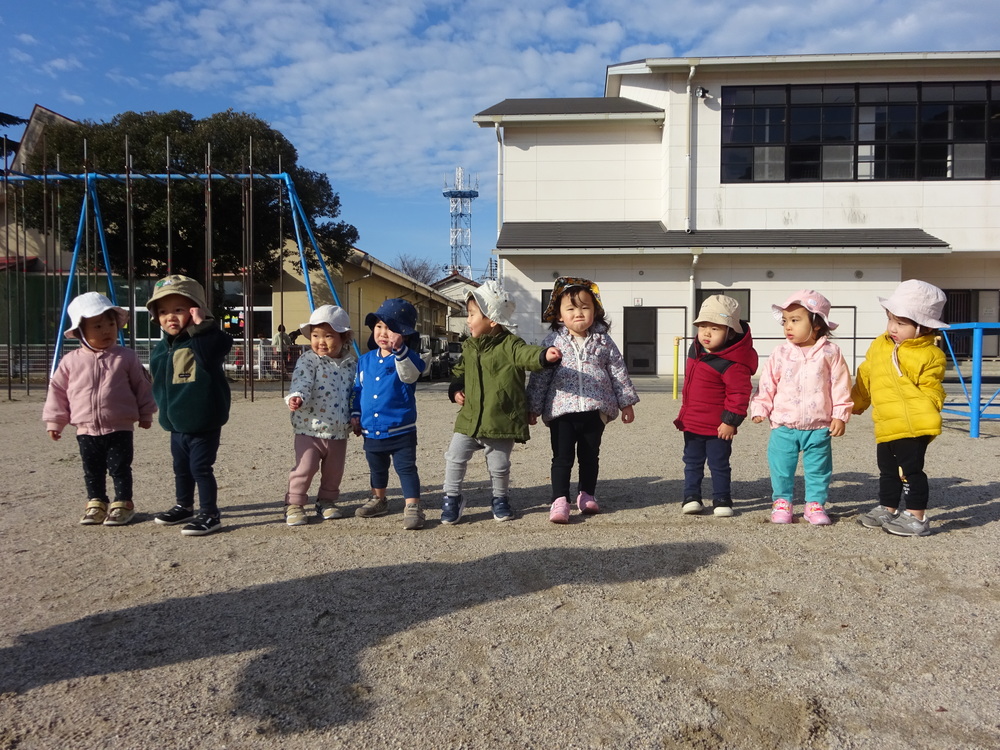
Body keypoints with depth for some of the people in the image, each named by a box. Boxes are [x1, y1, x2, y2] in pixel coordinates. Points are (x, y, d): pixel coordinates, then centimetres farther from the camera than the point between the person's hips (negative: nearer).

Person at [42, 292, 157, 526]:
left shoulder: (126, 357, -3)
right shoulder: (71, 361, 0)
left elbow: (142, 385, 4)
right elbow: (58, 390, 7)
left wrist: (145, 414, 7)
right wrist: (54, 421, 7)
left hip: (120, 429, -2)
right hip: (87, 430, 3)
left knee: (120, 468, 3)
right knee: (92, 470, 13)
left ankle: (123, 503, 15)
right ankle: (96, 503, 27)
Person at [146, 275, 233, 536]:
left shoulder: (203, 341, -14)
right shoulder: (160, 349, 8)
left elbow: (221, 346, -36)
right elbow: (159, 384, 18)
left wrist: (202, 326, -34)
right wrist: (164, 410, 16)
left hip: (204, 425, -8)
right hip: (176, 426, 8)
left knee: (201, 468, -4)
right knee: (181, 468, 22)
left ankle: (210, 515, 6)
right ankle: (184, 507, 40)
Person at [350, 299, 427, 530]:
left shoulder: (407, 357, -10)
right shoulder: (366, 360, 6)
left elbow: (410, 375, -32)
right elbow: (357, 388, 15)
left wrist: (399, 350, -43)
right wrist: (355, 414, 9)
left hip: (401, 431, -6)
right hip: (371, 431, 6)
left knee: (406, 468, -3)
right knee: (377, 468, 23)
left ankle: (412, 507, 4)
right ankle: (378, 499, 41)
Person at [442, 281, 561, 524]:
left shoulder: (510, 344, -13)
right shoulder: (469, 347, 8)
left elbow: (527, 354, -33)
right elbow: (459, 371, 22)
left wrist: (544, 355, -55)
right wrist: (455, 390, 3)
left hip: (502, 421, -5)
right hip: (469, 418, 5)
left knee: (499, 465, 9)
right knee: (454, 458, 6)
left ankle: (500, 498, 34)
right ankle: (452, 498, 25)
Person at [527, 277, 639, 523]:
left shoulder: (603, 342, 4)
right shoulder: (553, 342, 0)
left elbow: (618, 372, 10)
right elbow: (539, 376, 2)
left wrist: (626, 402, 10)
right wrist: (533, 408, 2)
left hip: (595, 410, 2)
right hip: (561, 410, -2)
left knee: (590, 456, 14)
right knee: (562, 457, -2)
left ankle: (587, 494, 29)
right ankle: (560, 501, 1)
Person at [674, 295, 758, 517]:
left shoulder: (732, 363, -21)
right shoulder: (695, 350, 5)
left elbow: (739, 393, -20)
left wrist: (731, 421, -19)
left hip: (718, 427, -7)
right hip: (692, 423, 7)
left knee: (719, 464, 7)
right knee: (692, 462, 14)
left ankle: (722, 500, 20)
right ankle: (691, 496, 25)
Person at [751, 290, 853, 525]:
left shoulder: (830, 352, -3)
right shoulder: (781, 353, 0)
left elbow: (840, 386, 0)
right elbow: (767, 384, 3)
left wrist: (840, 415, -3)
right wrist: (760, 409, -5)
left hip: (818, 427, -1)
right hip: (783, 426, 1)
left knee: (818, 468, 10)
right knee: (781, 467, 7)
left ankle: (815, 503, 24)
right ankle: (781, 502, 23)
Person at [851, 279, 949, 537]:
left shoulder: (930, 355, -8)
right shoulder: (879, 346, 9)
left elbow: (932, 392, -8)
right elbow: (865, 378, 20)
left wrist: (923, 415, -21)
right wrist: (857, 404, 30)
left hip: (913, 428, -7)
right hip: (886, 427, 7)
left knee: (910, 471, -3)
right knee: (887, 471, 18)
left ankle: (917, 518, 9)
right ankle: (888, 510, 33)